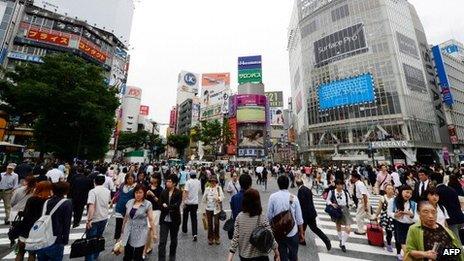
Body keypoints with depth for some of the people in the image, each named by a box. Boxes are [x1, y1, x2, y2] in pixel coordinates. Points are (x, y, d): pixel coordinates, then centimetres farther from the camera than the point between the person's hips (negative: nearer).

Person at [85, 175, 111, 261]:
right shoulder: (108, 191, 1)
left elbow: (91, 206, -26)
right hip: (104, 218, 6)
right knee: (99, 237, 21)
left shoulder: (93, 191, -17)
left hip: (95, 219, -6)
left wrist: (89, 220, -23)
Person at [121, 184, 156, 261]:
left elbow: (151, 220, -10)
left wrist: (153, 233, -11)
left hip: (140, 233, -3)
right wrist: (123, 229, 18)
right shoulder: (129, 202, 1)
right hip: (129, 232, 4)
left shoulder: (148, 204, -11)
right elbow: (126, 217, 13)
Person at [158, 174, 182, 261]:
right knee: (162, 241, -2)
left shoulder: (179, 193, -11)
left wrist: (166, 207, -14)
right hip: (164, 219, 1)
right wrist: (170, 208, -18)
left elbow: (177, 206, -18)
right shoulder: (164, 192, -1)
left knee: (173, 240, 17)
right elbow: (161, 206, -4)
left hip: (174, 220, -1)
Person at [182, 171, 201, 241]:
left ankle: (184, 230, 35)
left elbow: (186, 192, -20)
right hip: (195, 202, 3)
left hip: (188, 202, -3)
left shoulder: (188, 182, -13)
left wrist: (184, 201, -16)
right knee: (194, 218, 6)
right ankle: (195, 234, -2)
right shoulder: (198, 182, 1)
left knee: (185, 216, 19)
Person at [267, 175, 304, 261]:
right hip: (293, 232, 1)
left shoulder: (273, 197, -16)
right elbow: (299, 218, -7)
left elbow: (269, 215, -10)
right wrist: (301, 233, 8)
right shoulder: (294, 198, -14)